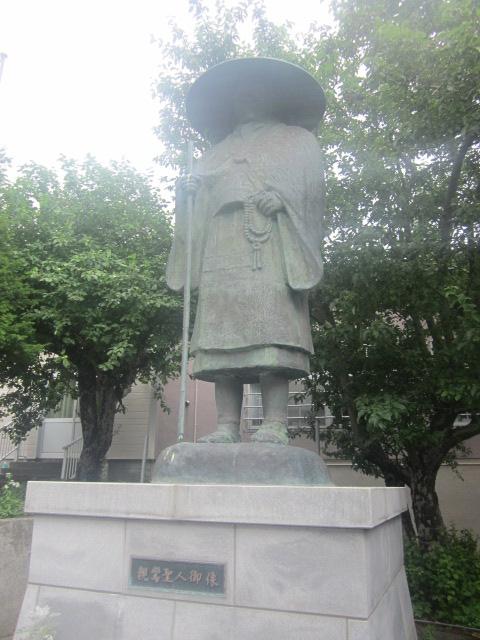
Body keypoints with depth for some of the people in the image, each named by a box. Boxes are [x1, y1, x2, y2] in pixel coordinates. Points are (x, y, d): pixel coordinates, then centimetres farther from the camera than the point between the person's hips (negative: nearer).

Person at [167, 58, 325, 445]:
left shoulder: (298, 140, 26)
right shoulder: (219, 151, 35)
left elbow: (312, 187, 10)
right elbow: (200, 200, 26)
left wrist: (283, 198, -10)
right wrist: (187, 191, 4)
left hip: (273, 243, -3)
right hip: (222, 246, 4)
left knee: (272, 328, -19)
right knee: (223, 334, -10)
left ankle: (275, 424, -20)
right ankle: (227, 425, -12)